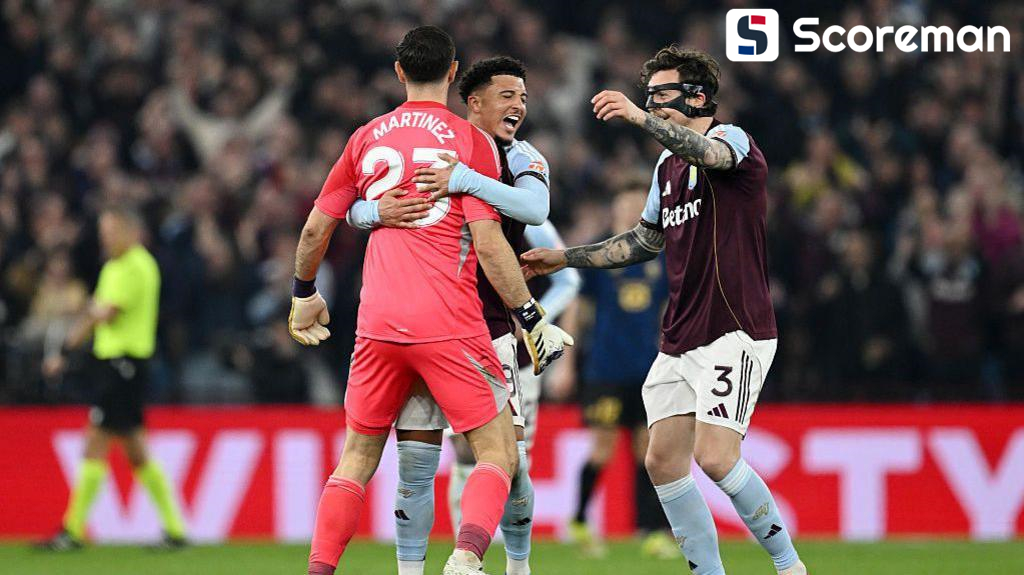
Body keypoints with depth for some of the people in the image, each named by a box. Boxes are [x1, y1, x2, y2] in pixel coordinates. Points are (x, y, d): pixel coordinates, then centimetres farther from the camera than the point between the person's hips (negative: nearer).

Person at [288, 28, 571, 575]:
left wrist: (305, 294, 31)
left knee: (358, 455, 17)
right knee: (498, 453, 0)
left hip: (377, 324, 4)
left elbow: (315, 228, 15)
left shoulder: (367, 138, 11)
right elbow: (488, 244, -9)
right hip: (448, 324, -4)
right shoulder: (469, 140, -2)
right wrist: (532, 318, -2)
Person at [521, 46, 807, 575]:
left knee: (715, 458, -18)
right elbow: (648, 240, 30)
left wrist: (641, 118, -49)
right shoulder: (667, 165, 17)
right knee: (663, 461, 2)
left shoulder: (732, 139, -8)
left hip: (735, 333, -9)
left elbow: (708, 152, -33)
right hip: (679, 341, 9)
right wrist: (566, 258, 27)